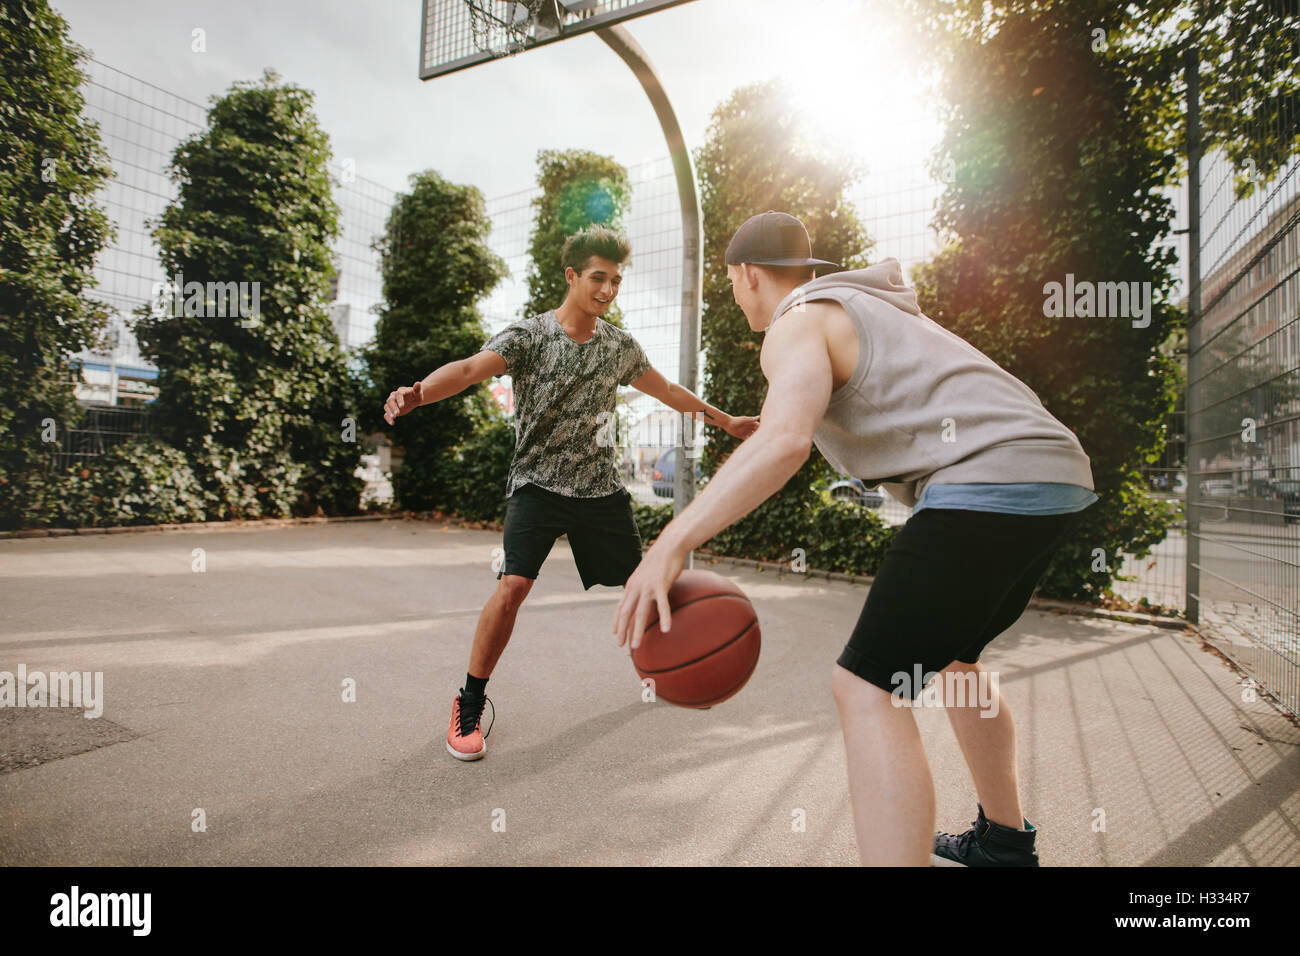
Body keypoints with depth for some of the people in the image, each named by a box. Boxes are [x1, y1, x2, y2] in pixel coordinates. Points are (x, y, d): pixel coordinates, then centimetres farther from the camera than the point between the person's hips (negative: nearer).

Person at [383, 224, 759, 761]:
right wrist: (417, 392, -48)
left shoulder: (620, 346, 4)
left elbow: (667, 391, 19)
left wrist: (725, 420, 26)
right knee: (513, 585, -19)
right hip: (538, 484, -4)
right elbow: (470, 368, -27)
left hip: (600, 486, 5)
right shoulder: (528, 336, -10)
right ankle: (469, 706, 1)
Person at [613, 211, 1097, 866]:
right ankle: (1005, 840, 41)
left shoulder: (796, 325, -3)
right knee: (951, 653, 26)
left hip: (987, 483, -10)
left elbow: (785, 442, -25)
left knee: (867, 689, -10)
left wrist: (669, 546, -29)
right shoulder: (865, 306, 26)